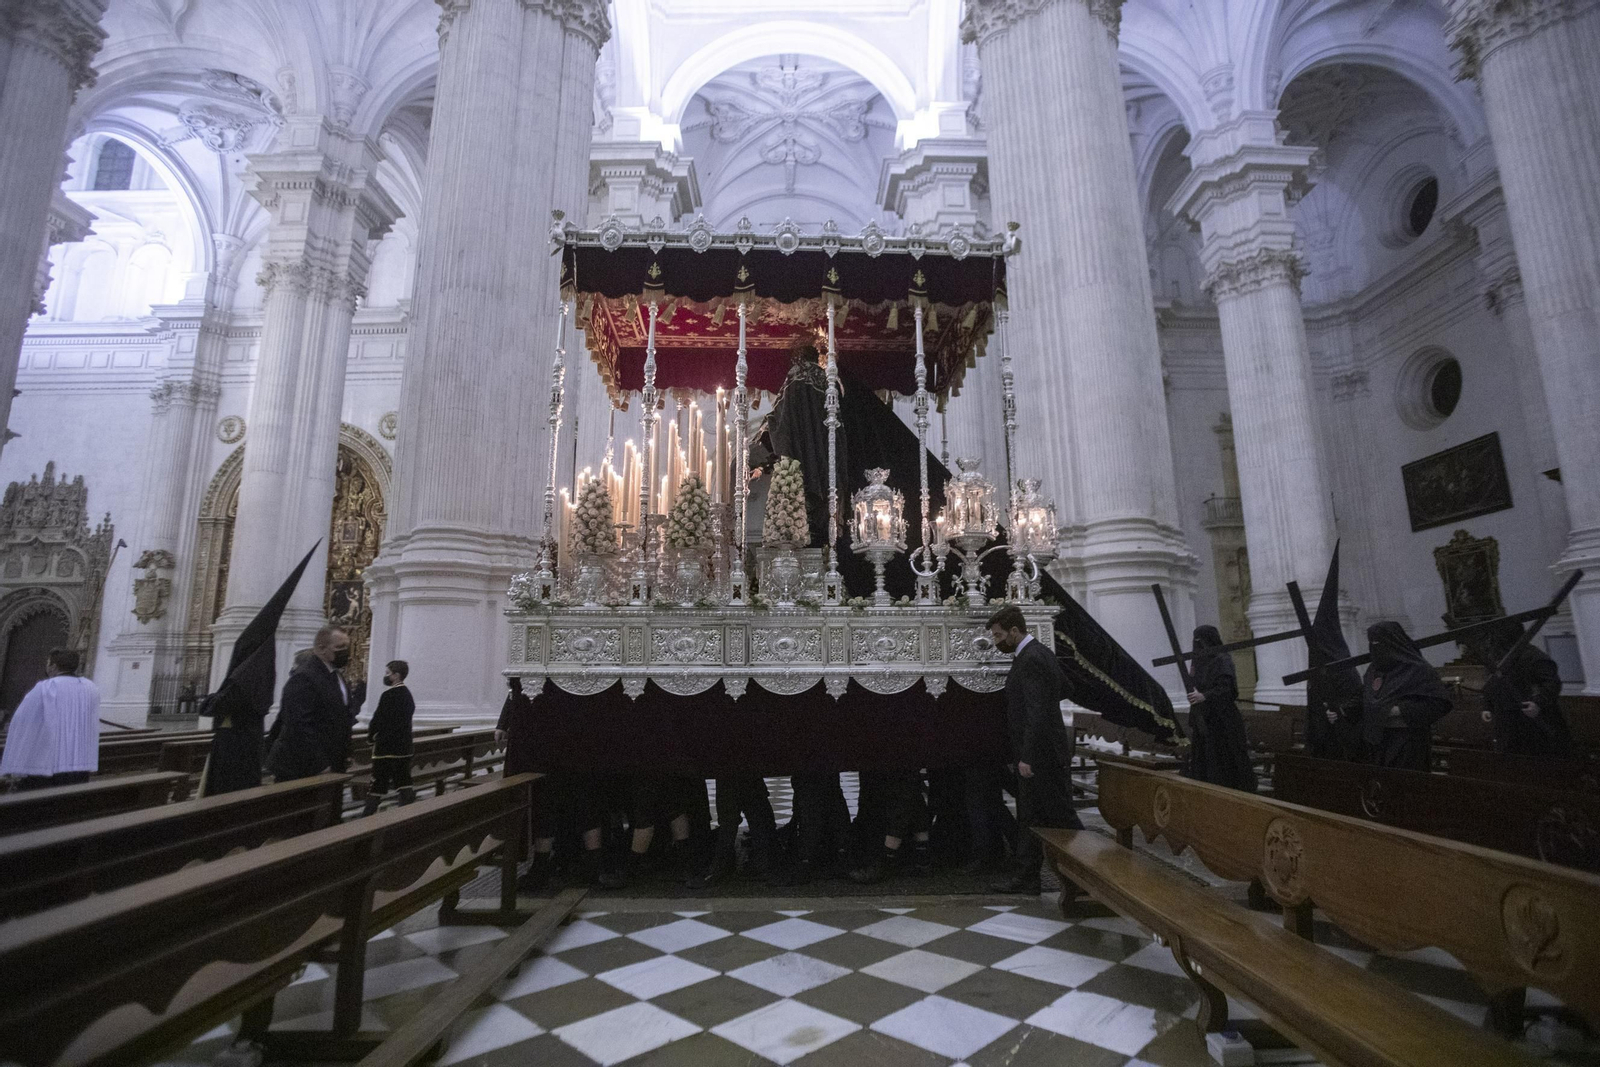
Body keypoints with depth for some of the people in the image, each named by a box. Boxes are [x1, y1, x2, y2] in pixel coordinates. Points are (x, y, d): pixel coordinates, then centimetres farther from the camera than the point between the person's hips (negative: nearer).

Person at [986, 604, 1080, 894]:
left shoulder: (1030, 660, -20)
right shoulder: (1039, 653, 11)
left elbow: (1037, 713, -25)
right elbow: (1063, 689, 24)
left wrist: (1027, 757, -23)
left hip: (1041, 753, -11)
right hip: (1039, 753, 11)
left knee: (1062, 816, 1)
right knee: (1029, 818, 14)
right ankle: (1026, 877, 21)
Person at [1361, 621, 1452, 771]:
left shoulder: (1418, 669, -10)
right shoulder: (1373, 669, 9)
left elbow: (1440, 703, -16)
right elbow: (1365, 702, 19)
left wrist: (1401, 710, -19)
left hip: (1407, 743, -6)